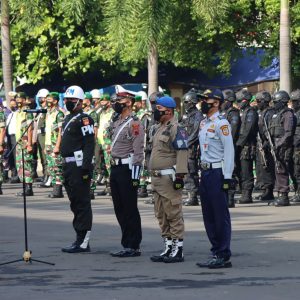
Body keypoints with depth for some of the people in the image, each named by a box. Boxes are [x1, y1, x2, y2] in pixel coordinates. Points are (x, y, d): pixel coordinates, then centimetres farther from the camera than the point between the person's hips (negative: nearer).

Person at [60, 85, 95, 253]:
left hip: (79, 165, -10)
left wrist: (85, 167, -23)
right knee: (75, 203, 13)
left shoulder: (83, 119, -11)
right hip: (69, 165, 10)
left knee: (82, 203, -7)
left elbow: (89, 145, -18)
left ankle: (83, 242, -6)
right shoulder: (68, 119, 19)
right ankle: (81, 239, 19)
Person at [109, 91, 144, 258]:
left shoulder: (134, 123, -12)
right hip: (115, 168, 9)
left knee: (130, 210, -4)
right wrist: (112, 169, 18)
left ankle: (134, 247, 0)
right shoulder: (117, 123, 16)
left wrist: (135, 175, -20)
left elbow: (138, 151, -17)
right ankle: (127, 245, 18)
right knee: (119, 209, 11)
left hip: (127, 169, -9)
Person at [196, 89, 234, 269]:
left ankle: (224, 256, -2)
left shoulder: (221, 123, -12)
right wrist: (202, 171, 18)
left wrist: (227, 178, -19)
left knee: (221, 216, -5)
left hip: (218, 173, -9)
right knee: (209, 217, 12)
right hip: (206, 172, 9)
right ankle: (216, 253, 18)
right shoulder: (204, 123, 15)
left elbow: (229, 151, -15)